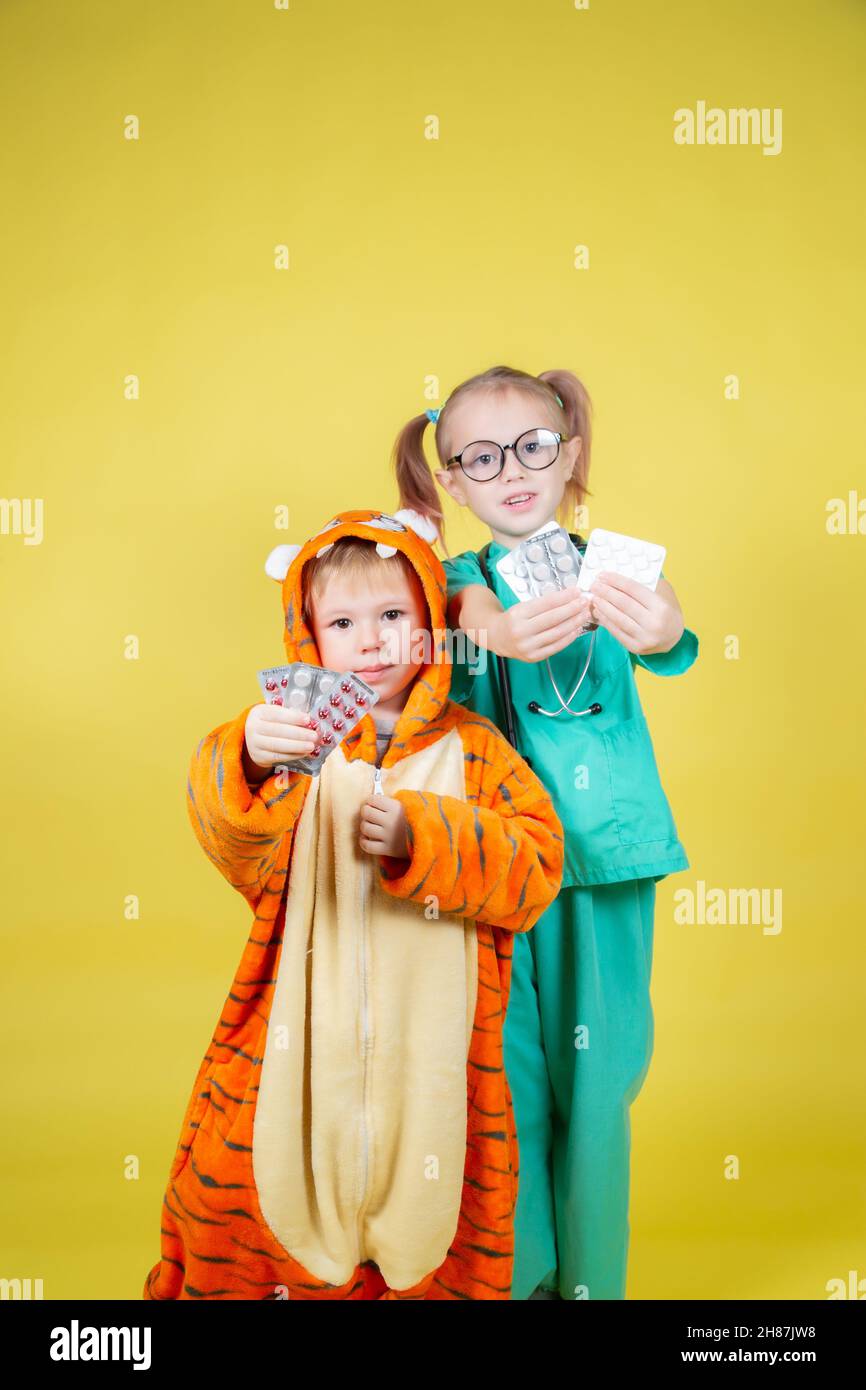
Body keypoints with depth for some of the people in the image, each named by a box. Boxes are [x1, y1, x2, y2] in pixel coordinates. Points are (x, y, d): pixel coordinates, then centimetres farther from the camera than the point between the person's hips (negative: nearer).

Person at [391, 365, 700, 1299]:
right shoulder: (462, 581, 5)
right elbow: (473, 612, -19)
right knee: (507, 1075, 1)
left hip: (605, 856, 1)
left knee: (596, 1076, 7)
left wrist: (664, 632, -39)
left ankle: (592, 1276, 25)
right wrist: (496, 634, -43)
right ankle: (518, 1273, 20)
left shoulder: (611, 572, 6)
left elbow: (670, 650, -14)